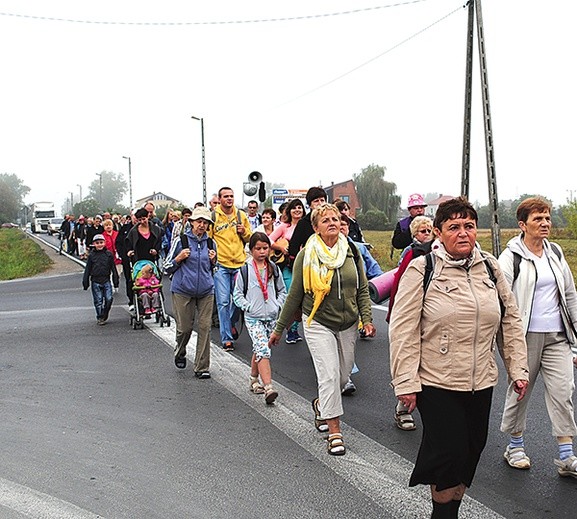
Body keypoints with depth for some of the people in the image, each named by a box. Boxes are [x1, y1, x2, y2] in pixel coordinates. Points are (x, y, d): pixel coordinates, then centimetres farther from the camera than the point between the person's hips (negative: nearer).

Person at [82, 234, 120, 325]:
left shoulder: (108, 254, 3)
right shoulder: (91, 255, 1)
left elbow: (113, 268, 7)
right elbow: (87, 270, 5)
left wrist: (116, 280, 6)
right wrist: (85, 282, 3)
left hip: (106, 281, 1)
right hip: (95, 281, 0)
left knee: (109, 299, -4)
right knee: (98, 300, 2)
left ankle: (104, 315, 15)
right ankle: (100, 318, 13)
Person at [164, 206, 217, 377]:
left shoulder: (211, 243, 10)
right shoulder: (180, 240, 0)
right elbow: (167, 268, 4)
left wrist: (213, 260, 3)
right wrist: (179, 258, -12)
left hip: (206, 291, 3)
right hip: (183, 290, -2)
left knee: (205, 327, -4)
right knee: (184, 327, 2)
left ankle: (202, 367, 4)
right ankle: (180, 353, 35)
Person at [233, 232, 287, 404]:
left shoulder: (274, 269, 8)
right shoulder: (245, 269, -2)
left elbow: (282, 290, 15)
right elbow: (237, 294, 2)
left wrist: (278, 305, 1)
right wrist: (248, 306, -10)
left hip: (271, 317, 4)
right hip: (253, 318, -4)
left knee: (259, 350, 15)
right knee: (263, 351, -16)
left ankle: (254, 380, 34)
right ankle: (268, 388, -21)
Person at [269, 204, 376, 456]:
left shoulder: (351, 252, 1)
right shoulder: (306, 256, -7)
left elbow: (362, 290, 6)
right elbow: (295, 295, 0)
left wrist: (367, 318, -7)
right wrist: (279, 328, 3)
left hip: (347, 325, 4)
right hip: (318, 324, -4)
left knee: (343, 376, 11)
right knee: (329, 374, -12)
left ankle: (321, 404, 42)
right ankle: (334, 431, -2)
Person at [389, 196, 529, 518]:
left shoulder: (490, 268, 6)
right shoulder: (422, 269, -9)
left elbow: (511, 322, 12)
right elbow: (403, 330, -10)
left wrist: (519, 369, 8)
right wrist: (406, 382, -13)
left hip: (481, 383, 5)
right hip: (436, 382, -5)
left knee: (472, 449, 14)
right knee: (449, 451, -3)